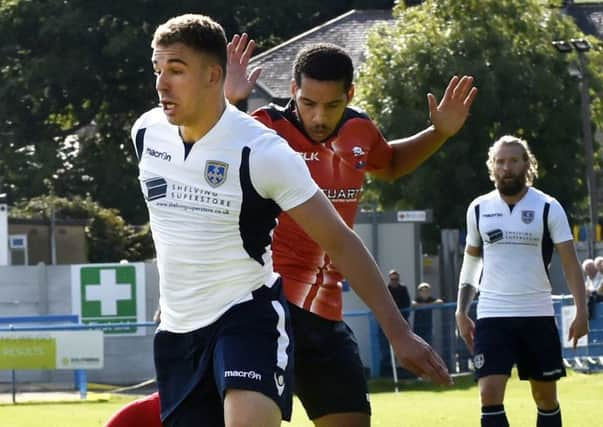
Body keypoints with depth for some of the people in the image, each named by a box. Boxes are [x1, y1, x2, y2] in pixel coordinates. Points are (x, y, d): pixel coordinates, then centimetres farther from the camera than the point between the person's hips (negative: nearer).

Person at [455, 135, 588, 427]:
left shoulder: (548, 208, -3)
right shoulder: (479, 209, 5)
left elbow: (570, 262, -4)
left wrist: (581, 311, -13)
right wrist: (461, 312, 10)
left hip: (537, 315, -1)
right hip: (492, 316, 1)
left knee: (546, 398, 8)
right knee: (490, 395, -12)